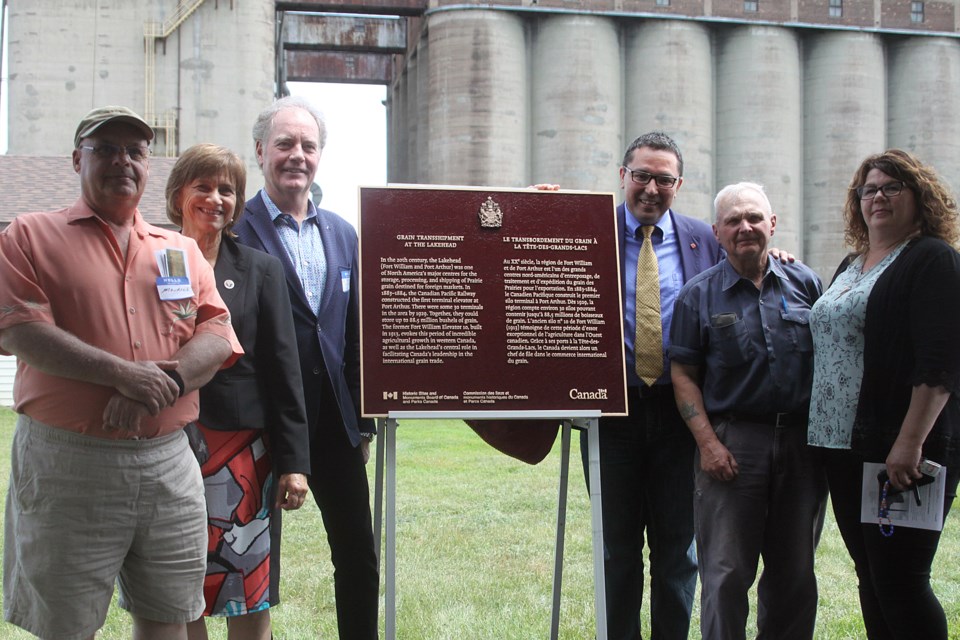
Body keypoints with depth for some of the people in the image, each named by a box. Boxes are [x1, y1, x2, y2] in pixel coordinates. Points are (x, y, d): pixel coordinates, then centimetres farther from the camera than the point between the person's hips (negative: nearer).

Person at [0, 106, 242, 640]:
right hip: (68, 461, -3)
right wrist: (122, 374, -19)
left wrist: (164, 385, -16)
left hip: (169, 461, 4)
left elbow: (217, 335, 4)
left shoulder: (183, 251, 15)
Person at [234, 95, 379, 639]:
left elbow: (355, 332, 13)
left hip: (335, 420, 5)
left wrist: (364, 421, 10)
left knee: (359, 554, 10)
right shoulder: (236, 230, -7)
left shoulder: (343, 234, 12)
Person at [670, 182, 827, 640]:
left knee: (795, 572, 11)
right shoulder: (699, 295, 2)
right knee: (726, 573, -2)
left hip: (802, 442, 3)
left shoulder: (804, 284, 8)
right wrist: (707, 442, -10)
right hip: (732, 442, -2)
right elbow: (683, 375, 0)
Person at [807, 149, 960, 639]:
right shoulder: (851, 266, 19)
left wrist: (910, 443, -23)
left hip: (901, 454, -8)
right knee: (870, 576, 12)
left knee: (899, 581, -7)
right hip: (845, 447, 8)